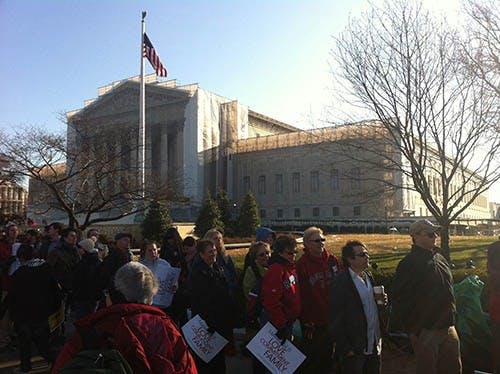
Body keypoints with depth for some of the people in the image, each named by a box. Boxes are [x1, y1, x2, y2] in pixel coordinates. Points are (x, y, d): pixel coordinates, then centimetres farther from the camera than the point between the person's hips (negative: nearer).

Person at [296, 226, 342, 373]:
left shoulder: (332, 260, 1)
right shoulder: (302, 265, -12)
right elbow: (301, 296, -13)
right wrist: (306, 321, -13)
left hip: (332, 319, 4)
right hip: (312, 323, -4)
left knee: (327, 357, 20)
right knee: (311, 361, 9)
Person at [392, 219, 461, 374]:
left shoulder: (440, 259, 10)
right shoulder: (408, 264, -16)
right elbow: (399, 299, -17)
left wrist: (452, 319, 19)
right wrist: (411, 331, -16)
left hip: (448, 328, 7)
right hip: (425, 331, -7)